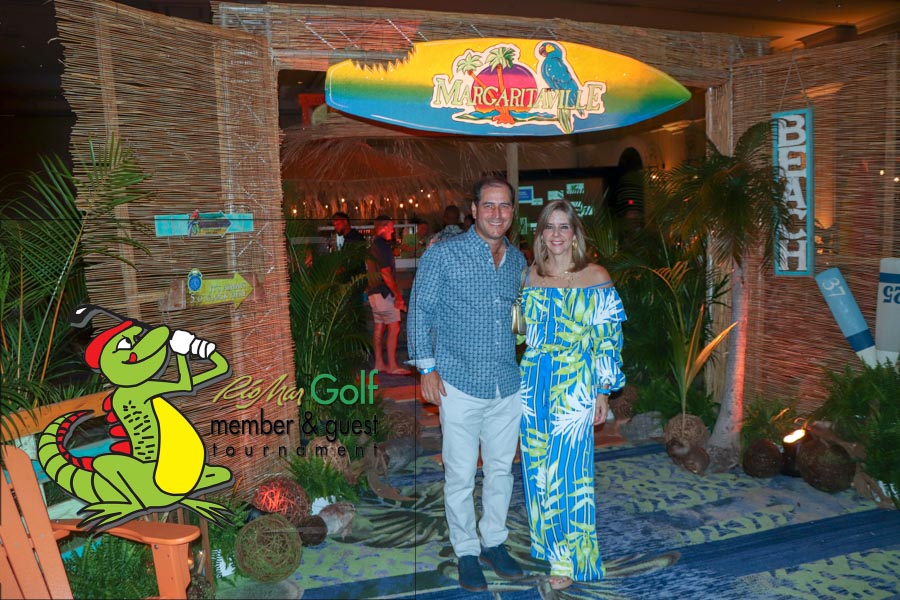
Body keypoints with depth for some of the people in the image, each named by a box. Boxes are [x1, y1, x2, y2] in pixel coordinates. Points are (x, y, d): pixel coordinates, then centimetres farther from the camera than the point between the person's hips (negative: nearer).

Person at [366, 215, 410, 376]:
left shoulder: (372, 245, 15)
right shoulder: (382, 245, -14)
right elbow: (386, 273, -19)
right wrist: (398, 296, -16)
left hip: (374, 291, 10)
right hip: (384, 292, -10)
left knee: (379, 327, 11)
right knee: (394, 328, -8)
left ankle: (379, 363, 16)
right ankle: (392, 366, -7)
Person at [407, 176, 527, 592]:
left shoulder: (517, 260, 8)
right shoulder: (443, 255, -8)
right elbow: (419, 312, -5)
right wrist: (427, 368, -11)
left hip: (507, 386, 5)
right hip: (460, 386, -5)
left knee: (501, 470, 16)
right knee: (460, 476, 6)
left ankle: (494, 542, 36)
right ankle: (466, 551, 27)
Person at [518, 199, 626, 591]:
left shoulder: (595, 278, -5)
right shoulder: (530, 276, 6)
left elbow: (607, 339, -4)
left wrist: (603, 392, -5)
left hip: (574, 386, -4)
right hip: (533, 381, 4)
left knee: (567, 470, 1)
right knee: (537, 468, 13)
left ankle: (570, 561, 19)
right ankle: (548, 543, 34)